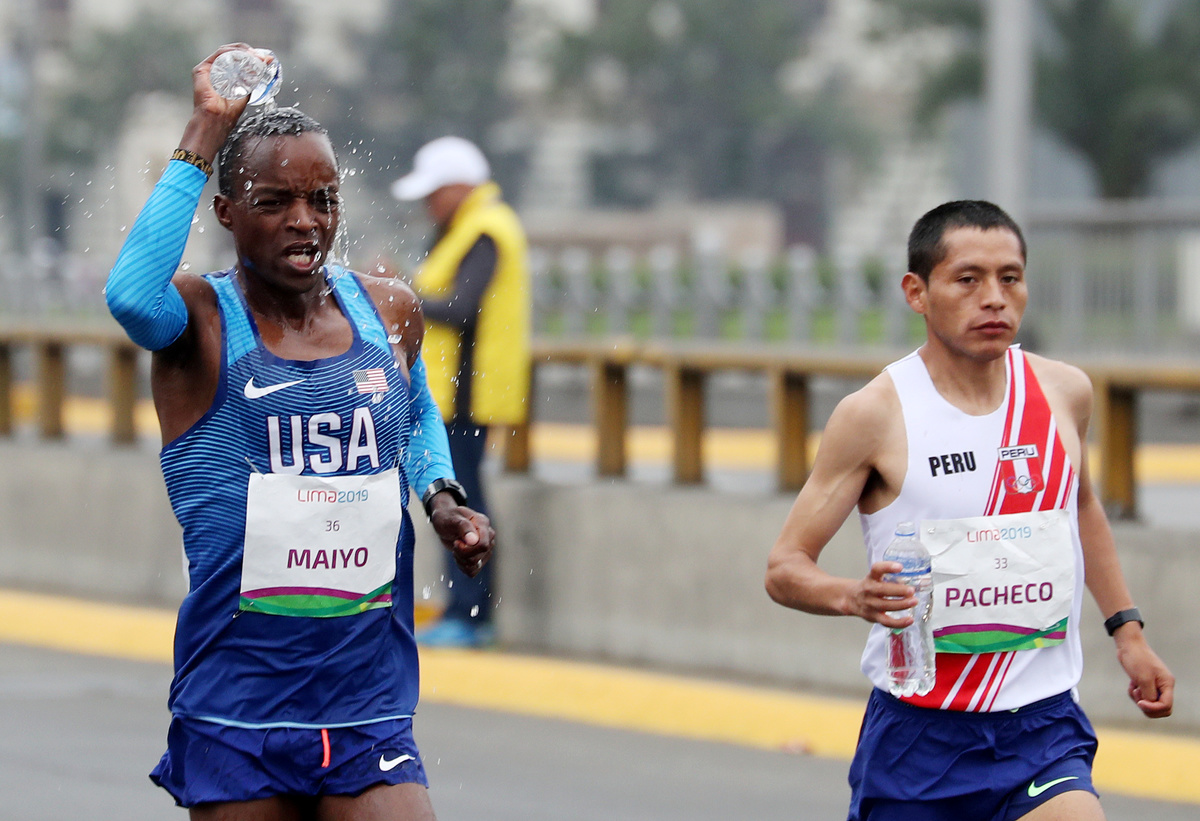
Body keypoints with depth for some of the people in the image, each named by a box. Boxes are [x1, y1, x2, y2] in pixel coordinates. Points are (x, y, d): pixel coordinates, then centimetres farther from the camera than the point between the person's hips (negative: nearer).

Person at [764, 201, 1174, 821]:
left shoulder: (1065, 393, 4)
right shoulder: (875, 414, -8)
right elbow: (784, 569, -6)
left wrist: (1126, 629, 21)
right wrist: (854, 597, -26)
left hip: (1042, 729, 2)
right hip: (915, 731, -2)